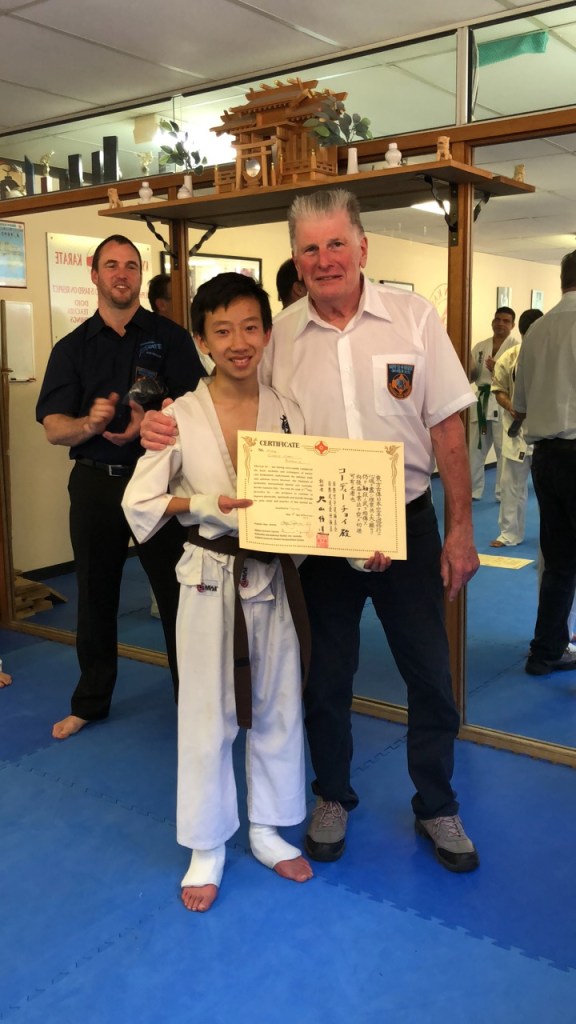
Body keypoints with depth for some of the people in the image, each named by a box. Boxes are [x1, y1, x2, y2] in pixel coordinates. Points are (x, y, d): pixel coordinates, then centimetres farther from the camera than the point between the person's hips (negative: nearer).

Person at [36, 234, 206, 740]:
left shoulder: (170, 336, 1)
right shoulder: (72, 348, 7)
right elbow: (53, 428, -2)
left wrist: (149, 423, -27)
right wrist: (89, 423, -23)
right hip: (95, 482, 3)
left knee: (177, 590, 2)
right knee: (95, 595, 13)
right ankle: (90, 701, 29)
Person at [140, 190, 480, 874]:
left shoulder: (412, 317, -4)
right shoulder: (280, 334, -1)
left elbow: (447, 428, -2)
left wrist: (460, 528, -4)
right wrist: (165, 429, -12)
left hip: (406, 526, 0)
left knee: (429, 674, 10)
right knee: (327, 674, 15)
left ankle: (437, 807, 34)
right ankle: (333, 798, 39)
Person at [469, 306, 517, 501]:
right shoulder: (480, 346, 12)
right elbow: (471, 376, 12)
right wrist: (468, 367, -10)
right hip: (481, 401, 5)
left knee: (504, 451, 1)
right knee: (475, 448, 11)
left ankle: (503, 493, 13)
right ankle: (472, 490, 24)